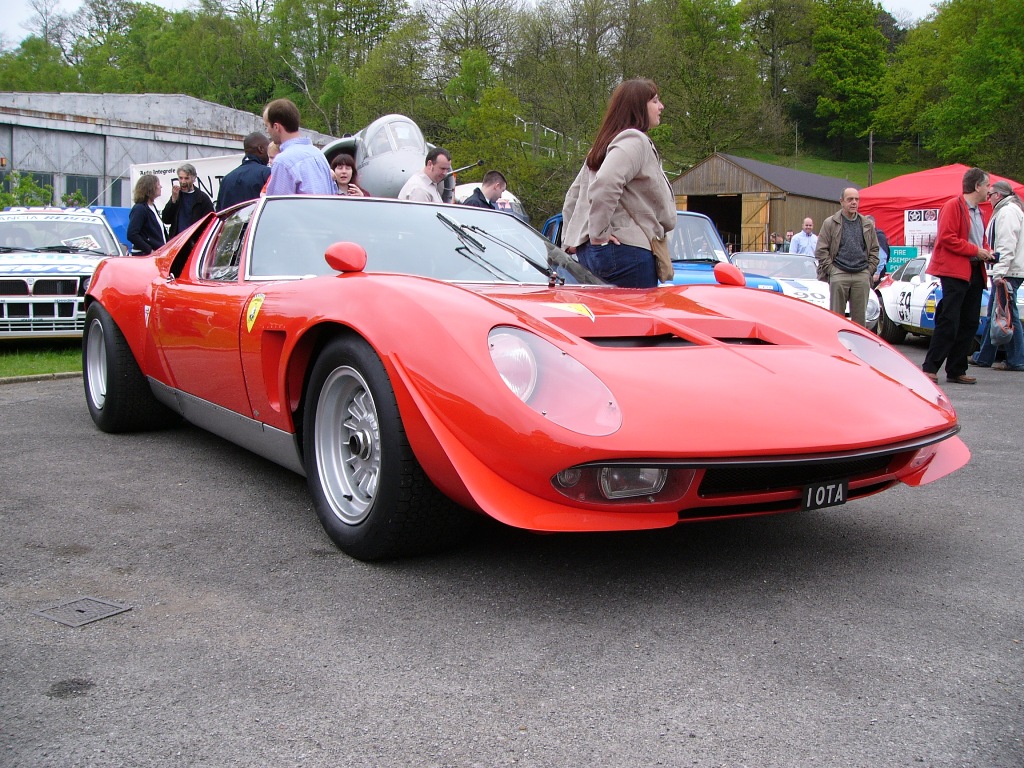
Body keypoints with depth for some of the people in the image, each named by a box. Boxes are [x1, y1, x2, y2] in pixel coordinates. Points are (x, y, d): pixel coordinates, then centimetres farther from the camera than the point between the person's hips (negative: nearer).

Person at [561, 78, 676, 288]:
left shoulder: (606, 144, 24)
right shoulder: (635, 140, -7)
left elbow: (573, 196, 25)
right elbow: (605, 184, -24)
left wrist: (571, 239, 20)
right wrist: (599, 233, -17)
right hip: (627, 251, -10)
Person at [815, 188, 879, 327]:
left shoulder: (867, 224, 13)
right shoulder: (830, 223, 3)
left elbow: (874, 249, 17)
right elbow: (821, 250, 0)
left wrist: (870, 269, 6)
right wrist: (831, 269, -6)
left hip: (862, 276, 3)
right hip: (839, 275, -3)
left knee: (860, 316, 5)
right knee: (836, 315, -1)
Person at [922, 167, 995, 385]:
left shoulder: (979, 211, 20)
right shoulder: (953, 206, -7)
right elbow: (947, 238, -16)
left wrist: (986, 252, 8)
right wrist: (976, 251, -15)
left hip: (975, 272, 9)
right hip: (955, 271, -9)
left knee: (969, 324, 6)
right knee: (949, 322, -12)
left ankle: (956, 371, 11)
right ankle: (930, 368, -7)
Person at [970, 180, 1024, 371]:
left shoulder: (1008, 212, -11)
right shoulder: (1005, 211, 21)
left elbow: (1007, 245, -20)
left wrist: (1000, 272, -25)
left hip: (1008, 272, -11)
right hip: (1005, 272, 11)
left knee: (1008, 316, -7)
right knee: (994, 315, 13)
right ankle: (984, 357, 18)